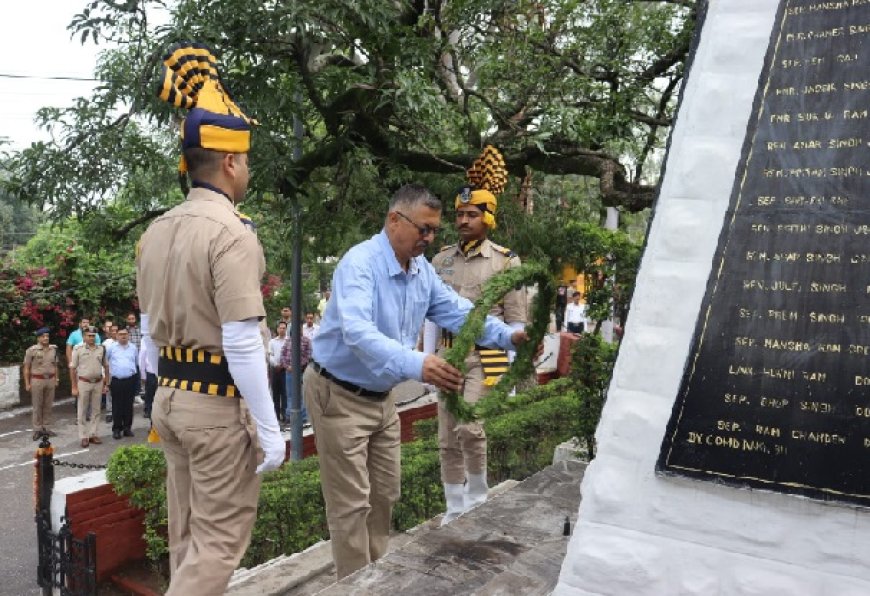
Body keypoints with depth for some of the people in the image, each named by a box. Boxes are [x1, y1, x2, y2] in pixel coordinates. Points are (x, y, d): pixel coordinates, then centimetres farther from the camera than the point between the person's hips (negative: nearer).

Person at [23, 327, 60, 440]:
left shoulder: (53, 349, 5)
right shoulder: (31, 350, -8)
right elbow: (26, 368, -5)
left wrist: (56, 379, 11)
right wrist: (27, 383, -7)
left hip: (50, 380, 4)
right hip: (37, 380, -4)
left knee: (48, 405, 8)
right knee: (37, 406, 3)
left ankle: (46, 428, 17)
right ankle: (37, 430, 11)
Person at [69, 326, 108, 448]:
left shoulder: (101, 349, 5)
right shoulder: (78, 350, -4)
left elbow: (106, 367, 11)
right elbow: (72, 369, -3)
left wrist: (106, 384, 7)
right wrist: (74, 387, -6)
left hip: (98, 383, 3)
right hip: (83, 382, -3)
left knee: (95, 410, 9)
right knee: (82, 411, 4)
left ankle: (92, 434, 19)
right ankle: (83, 437, 11)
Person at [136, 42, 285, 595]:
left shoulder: (156, 230, 7)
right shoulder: (232, 233, -18)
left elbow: (150, 330, 13)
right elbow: (242, 345, -22)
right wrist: (269, 428, -16)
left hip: (170, 397, 8)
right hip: (220, 403, -8)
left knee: (188, 533, 20)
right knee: (221, 539, 4)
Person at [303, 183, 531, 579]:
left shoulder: (422, 269, 1)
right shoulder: (360, 263, -26)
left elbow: (457, 312, 2)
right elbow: (358, 333, -41)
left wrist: (507, 336, -14)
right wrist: (415, 364, -56)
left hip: (381, 396, 9)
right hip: (340, 395, -8)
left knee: (384, 495, 19)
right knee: (352, 502, 1)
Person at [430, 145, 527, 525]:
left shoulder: (505, 261, -4)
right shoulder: (441, 259, 8)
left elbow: (516, 320, -4)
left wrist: (512, 367, -9)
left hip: (485, 356, -4)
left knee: (468, 427, -16)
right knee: (447, 438, 8)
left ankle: (478, 491, 12)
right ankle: (455, 507, 24)